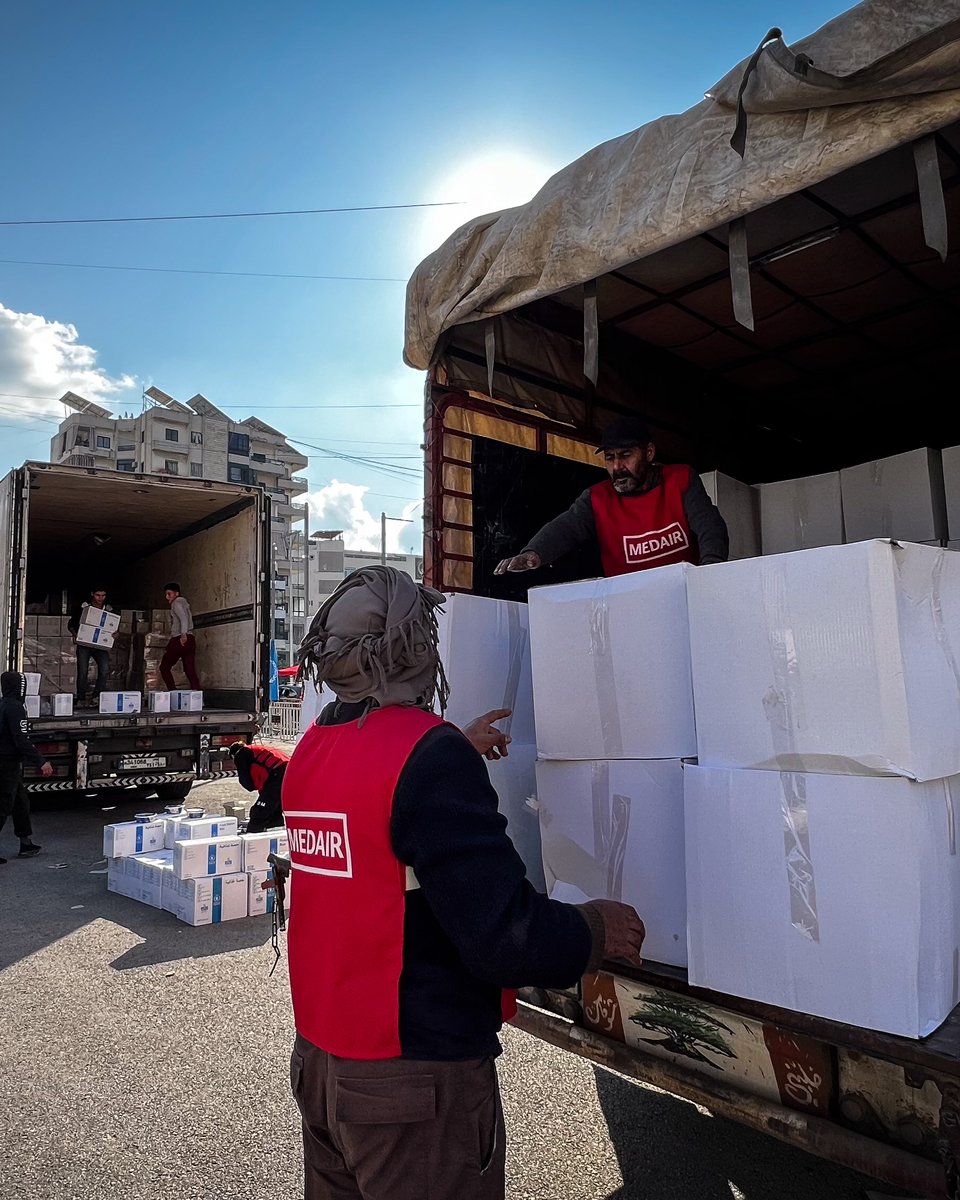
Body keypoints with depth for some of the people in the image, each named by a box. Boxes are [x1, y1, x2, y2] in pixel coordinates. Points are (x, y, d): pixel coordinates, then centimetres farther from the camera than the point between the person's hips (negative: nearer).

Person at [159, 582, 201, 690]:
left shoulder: (176, 603, 0)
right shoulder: (184, 603, 26)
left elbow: (183, 618, -17)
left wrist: (183, 634, -28)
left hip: (179, 639, -8)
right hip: (190, 639, 8)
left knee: (164, 667, 5)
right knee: (190, 670, 0)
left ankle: (173, 692, -7)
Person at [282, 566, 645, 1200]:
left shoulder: (313, 748, -1)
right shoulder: (428, 751, -25)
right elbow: (505, 939, -27)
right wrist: (600, 929, -9)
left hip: (319, 1056, 8)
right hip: (413, 1079, -7)